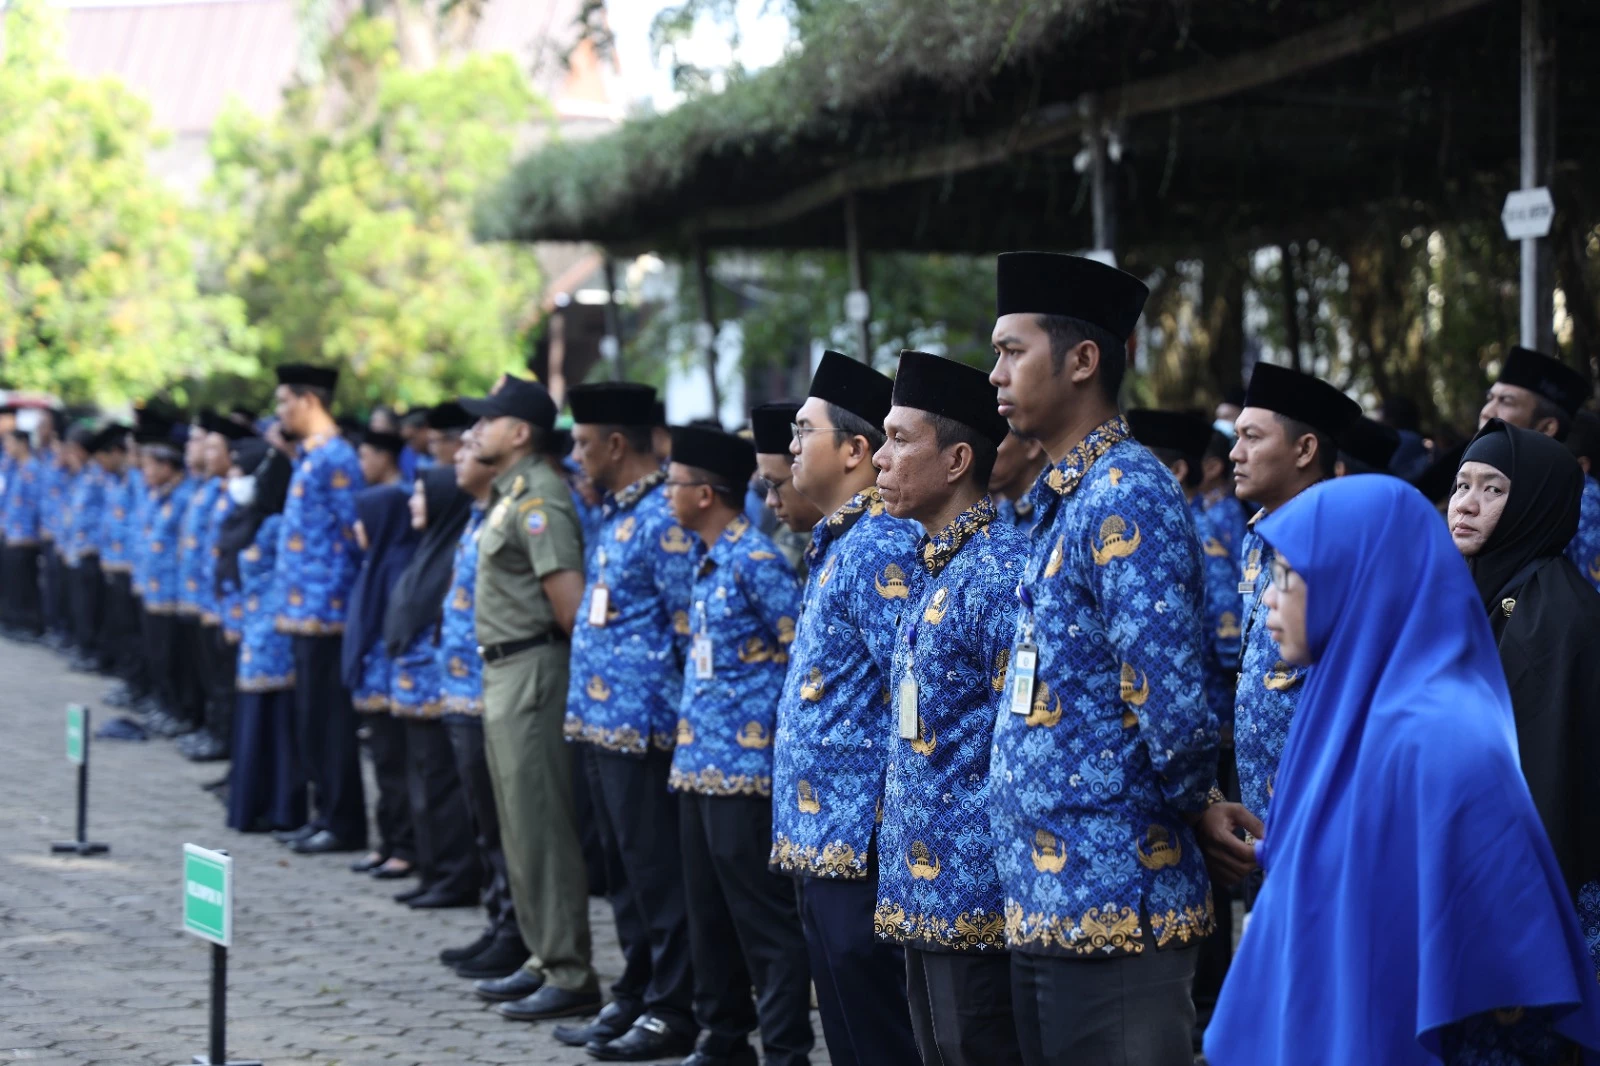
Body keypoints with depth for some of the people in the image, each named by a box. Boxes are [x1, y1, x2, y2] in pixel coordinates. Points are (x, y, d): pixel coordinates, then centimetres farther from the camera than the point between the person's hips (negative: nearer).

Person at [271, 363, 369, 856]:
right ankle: (326, 813, 21)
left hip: (325, 609, -10)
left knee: (328, 719, -5)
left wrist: (330, 598, -15)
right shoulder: (310, 456, 15)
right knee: (309, 718, 14)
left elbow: (354, 533, -17)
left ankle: (345, 824, 1)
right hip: (306, 609, 10)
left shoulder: (334, 458, -14)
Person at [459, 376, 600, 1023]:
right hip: (503, 674, 10)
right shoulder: (508, 496, 16)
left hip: (531, 672, -10)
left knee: (541, 828, -7)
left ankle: (570, 976, -2)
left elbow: (569, 602, -23)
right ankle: (544, 960, 23)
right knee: (520, 826, 15)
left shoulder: (538, 500, -16)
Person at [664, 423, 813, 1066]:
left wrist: (776, 730, -12)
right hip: (698, 765, 9)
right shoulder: (707, 562, 14)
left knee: (765, 919, -3)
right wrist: (690, 732, 17)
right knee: (710, 914, 15)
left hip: (748, 767, -9)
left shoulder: (756, 561, -13)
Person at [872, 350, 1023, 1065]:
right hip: (924, 898, 9)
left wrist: (998, 885, -17)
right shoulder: (935, 568, 14)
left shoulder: (1003, 568, -16)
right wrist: (906, 886, 19)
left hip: (977, 898, -9)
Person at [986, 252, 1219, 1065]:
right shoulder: (1063, 501, 15)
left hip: (1112, 900, -10)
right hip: (1045, 900, 10)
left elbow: (1171, 711, -22)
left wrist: (1187, 806, -6)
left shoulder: (1125, 496, -15)